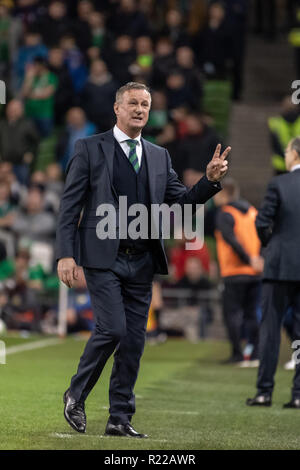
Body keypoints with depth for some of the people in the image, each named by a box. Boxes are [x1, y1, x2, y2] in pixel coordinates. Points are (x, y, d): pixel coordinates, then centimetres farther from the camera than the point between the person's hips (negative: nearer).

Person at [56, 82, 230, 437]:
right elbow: (69, 204, -2)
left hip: (141, 262, 5)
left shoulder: (159, 157, 15)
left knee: (134, 341, 3)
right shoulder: (90, 148, 2)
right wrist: (66, 254, -11)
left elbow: (181, 203, 11)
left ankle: (120, 418, 10)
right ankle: (76, 395, 5)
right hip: (103, 258, -5)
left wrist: (210, 180, -6)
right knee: (112, 329, -16)